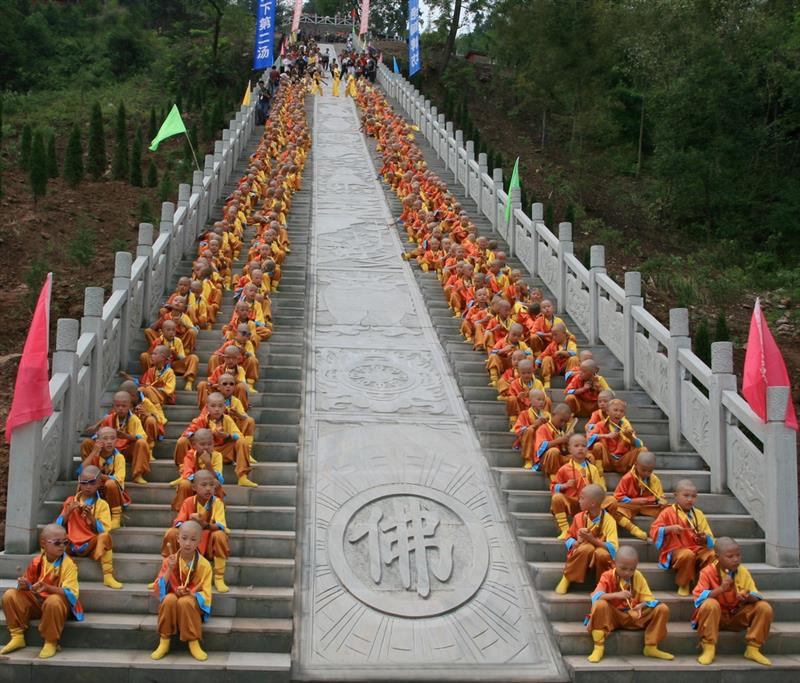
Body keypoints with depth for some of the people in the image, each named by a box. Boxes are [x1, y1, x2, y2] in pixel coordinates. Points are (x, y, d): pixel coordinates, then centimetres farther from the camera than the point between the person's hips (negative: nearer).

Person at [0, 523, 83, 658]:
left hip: (58, 600, -5)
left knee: (53, 601, -40)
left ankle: (51, 642, -19)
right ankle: (17, 637, -1)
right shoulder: (36, 562, 0)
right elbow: (28, 586, 10)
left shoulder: (68, 564, -14)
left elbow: (70, 593, -22)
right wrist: (24, 585, -17)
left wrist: (47, 587, -35)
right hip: (36, 601, 5)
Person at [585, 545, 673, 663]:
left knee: (662, 609, -13)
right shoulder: (607, 576, -10)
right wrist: (616, 595, -38)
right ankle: (598, 647, -26)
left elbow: (647, 598, -4)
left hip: (634, 616, 3)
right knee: (600, 605, -36)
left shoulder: (638, 577, 1)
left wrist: (641, 606, -27)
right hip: (613, 616, -3)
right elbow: (595, 597, -25)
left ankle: (651, 647, -3)